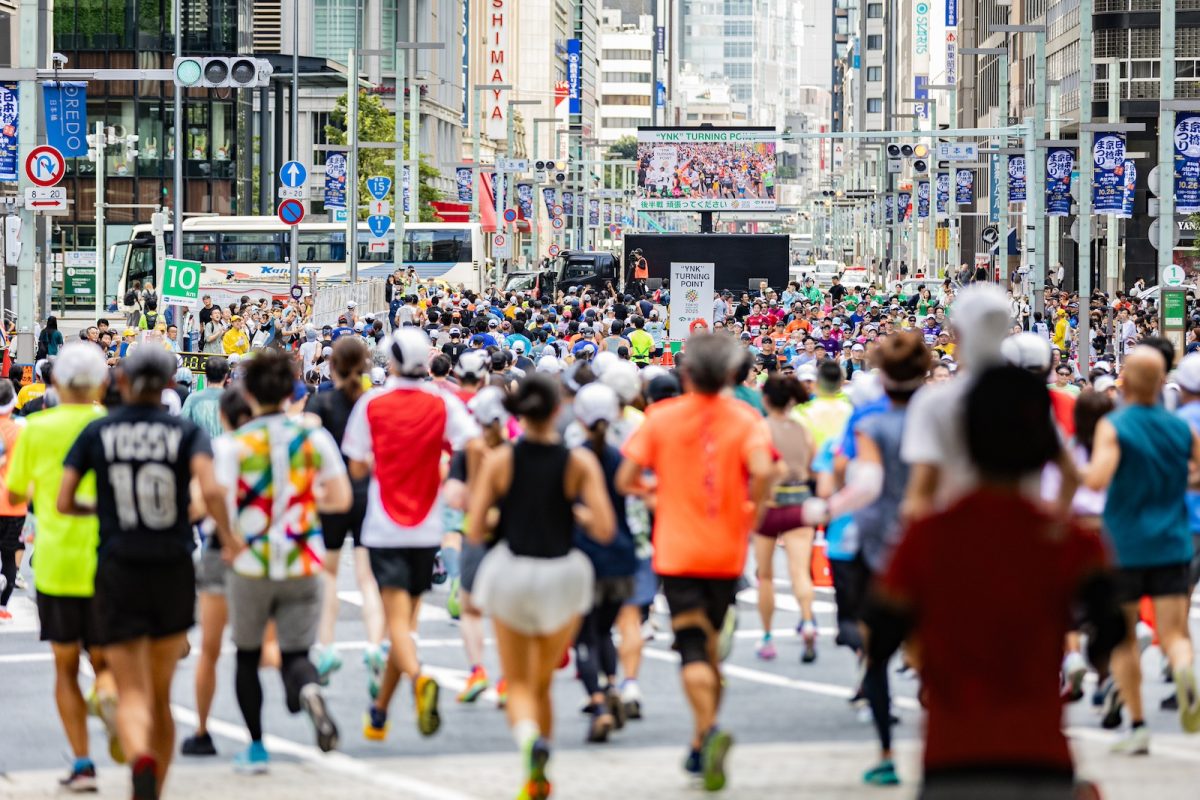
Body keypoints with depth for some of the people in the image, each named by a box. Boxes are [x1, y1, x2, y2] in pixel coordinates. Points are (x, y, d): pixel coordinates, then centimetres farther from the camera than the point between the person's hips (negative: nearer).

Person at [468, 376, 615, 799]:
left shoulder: (499, 461, -7)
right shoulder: (580, 462, -7)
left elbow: (475, 531, -6)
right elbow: (604, 529, -10)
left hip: (511, 573, -1)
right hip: (562, 574, 1)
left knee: (518, 683, 8)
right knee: (542, 683, 18)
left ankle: (529, 737, -23)